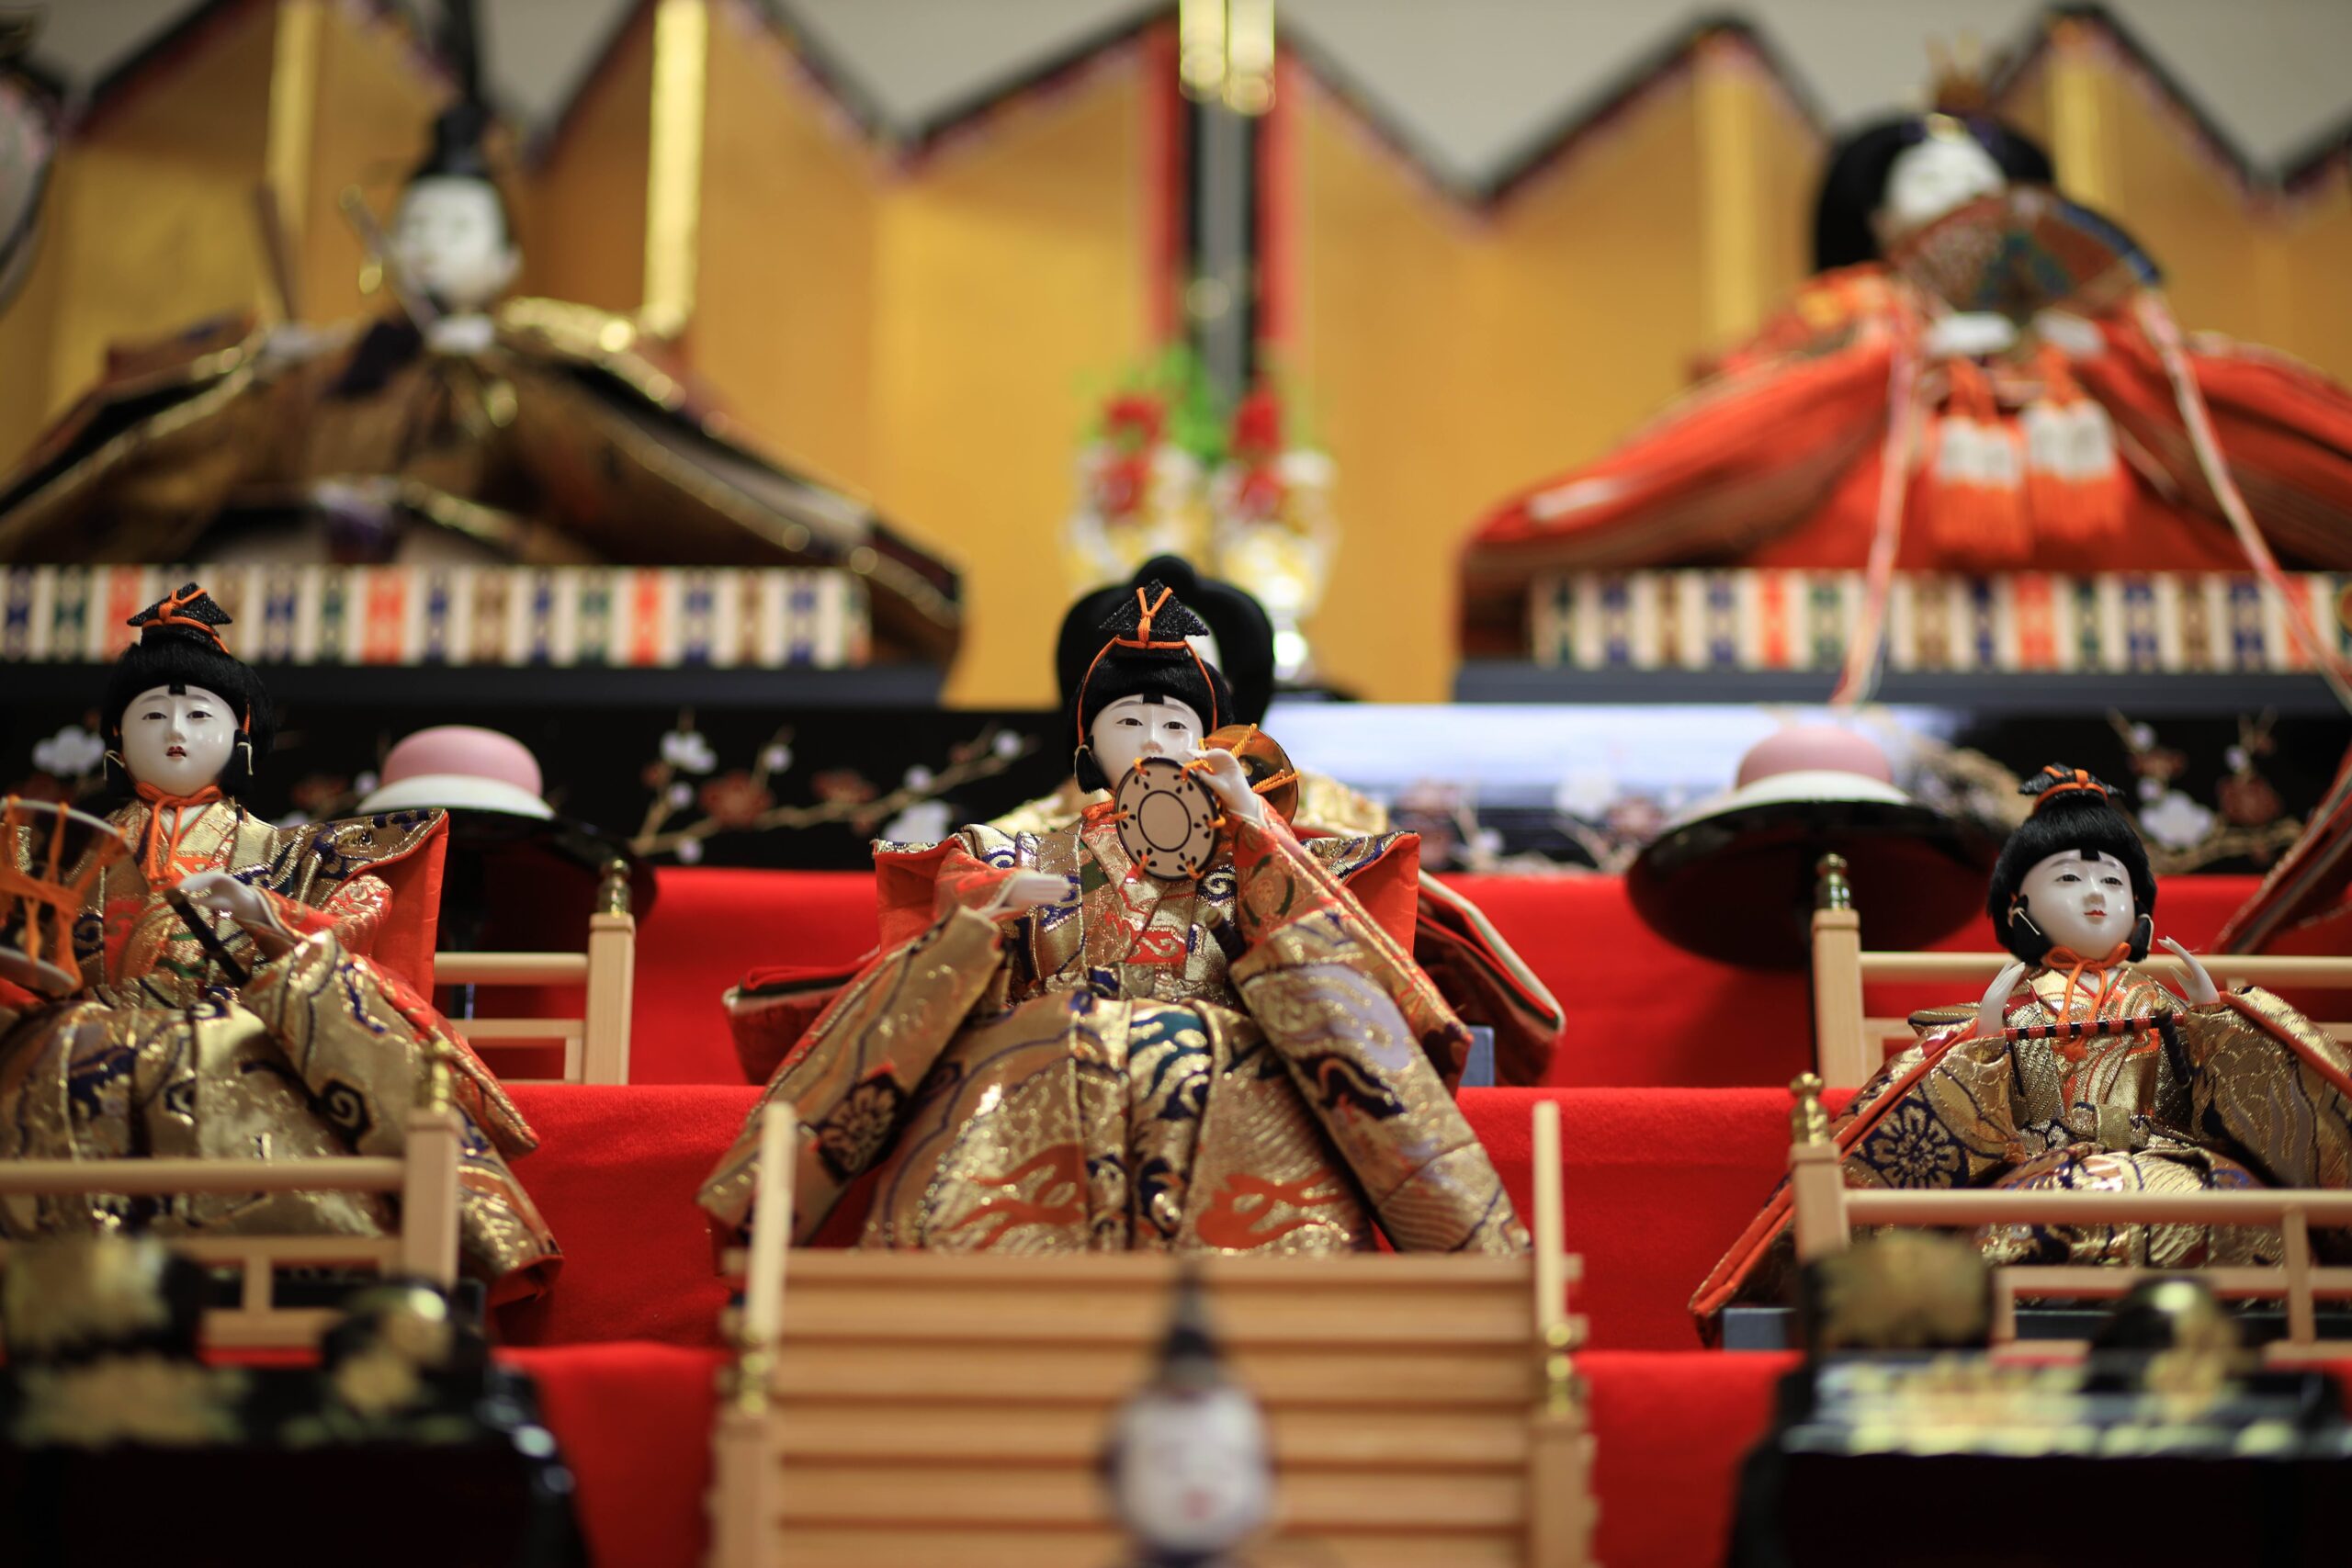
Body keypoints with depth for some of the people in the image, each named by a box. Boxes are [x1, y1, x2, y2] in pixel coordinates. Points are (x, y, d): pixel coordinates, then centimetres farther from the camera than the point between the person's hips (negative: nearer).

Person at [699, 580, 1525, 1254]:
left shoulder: (1246, 853, 33)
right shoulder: (1031, 856, 35)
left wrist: (1256, 825, 11)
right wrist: (994, 899, -2)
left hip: (1222, 1063, 0)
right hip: (1038, 1059, 0)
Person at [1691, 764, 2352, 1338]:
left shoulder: (2155, 1001, 27)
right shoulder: (2015, 1003, 19)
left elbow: (2214, 1096, 17)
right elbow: (1978, 1115, 7)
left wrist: (2216, 1019, 8)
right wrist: (1985, 1032, -5)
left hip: (2161, 1155, 3)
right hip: (2043, 1164, -3)